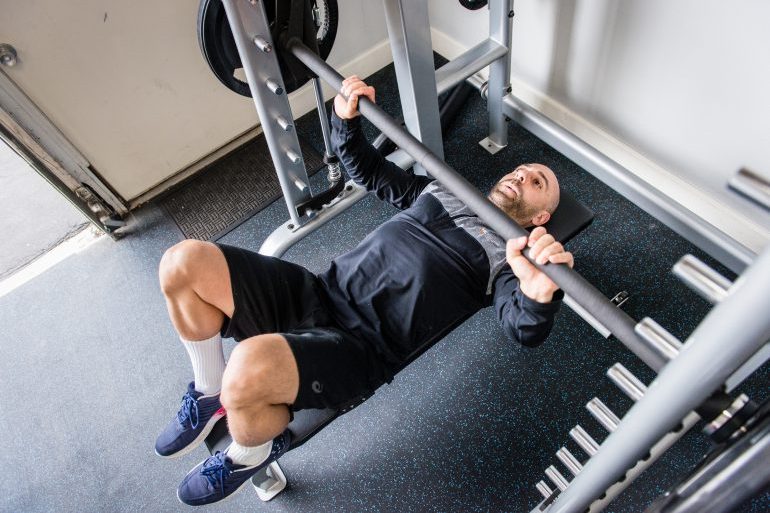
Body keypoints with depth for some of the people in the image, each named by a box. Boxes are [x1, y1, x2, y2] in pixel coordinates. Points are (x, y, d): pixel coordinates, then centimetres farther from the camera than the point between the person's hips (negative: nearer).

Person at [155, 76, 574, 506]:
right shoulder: (442, 189, 22)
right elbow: (367, 169, 30)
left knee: (248, 371, -35)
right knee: (184, 263, -11)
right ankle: (212, 392, 14)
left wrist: (541, 291, -40)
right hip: (317, 294, 7)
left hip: (359, 344, -6)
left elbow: (525, 328, -17)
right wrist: (346, 117, 13)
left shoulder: (510, 257, 3)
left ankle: (251, 455, 4)